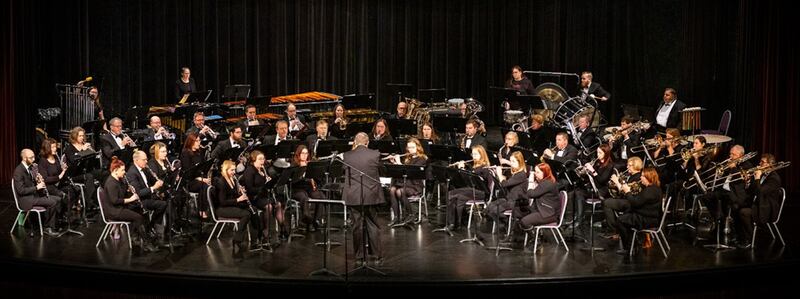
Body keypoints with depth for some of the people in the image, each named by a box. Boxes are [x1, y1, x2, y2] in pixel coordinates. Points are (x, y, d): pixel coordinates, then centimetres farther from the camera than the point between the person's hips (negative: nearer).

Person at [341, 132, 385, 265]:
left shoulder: (347, 156, -5)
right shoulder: (375, 154, -7)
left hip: (353, 196, 0)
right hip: (371, 196, 0)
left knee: (357, 226, 7)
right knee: (373, 226, 8)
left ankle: (360, 257, 11)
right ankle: (378, 256, 9)